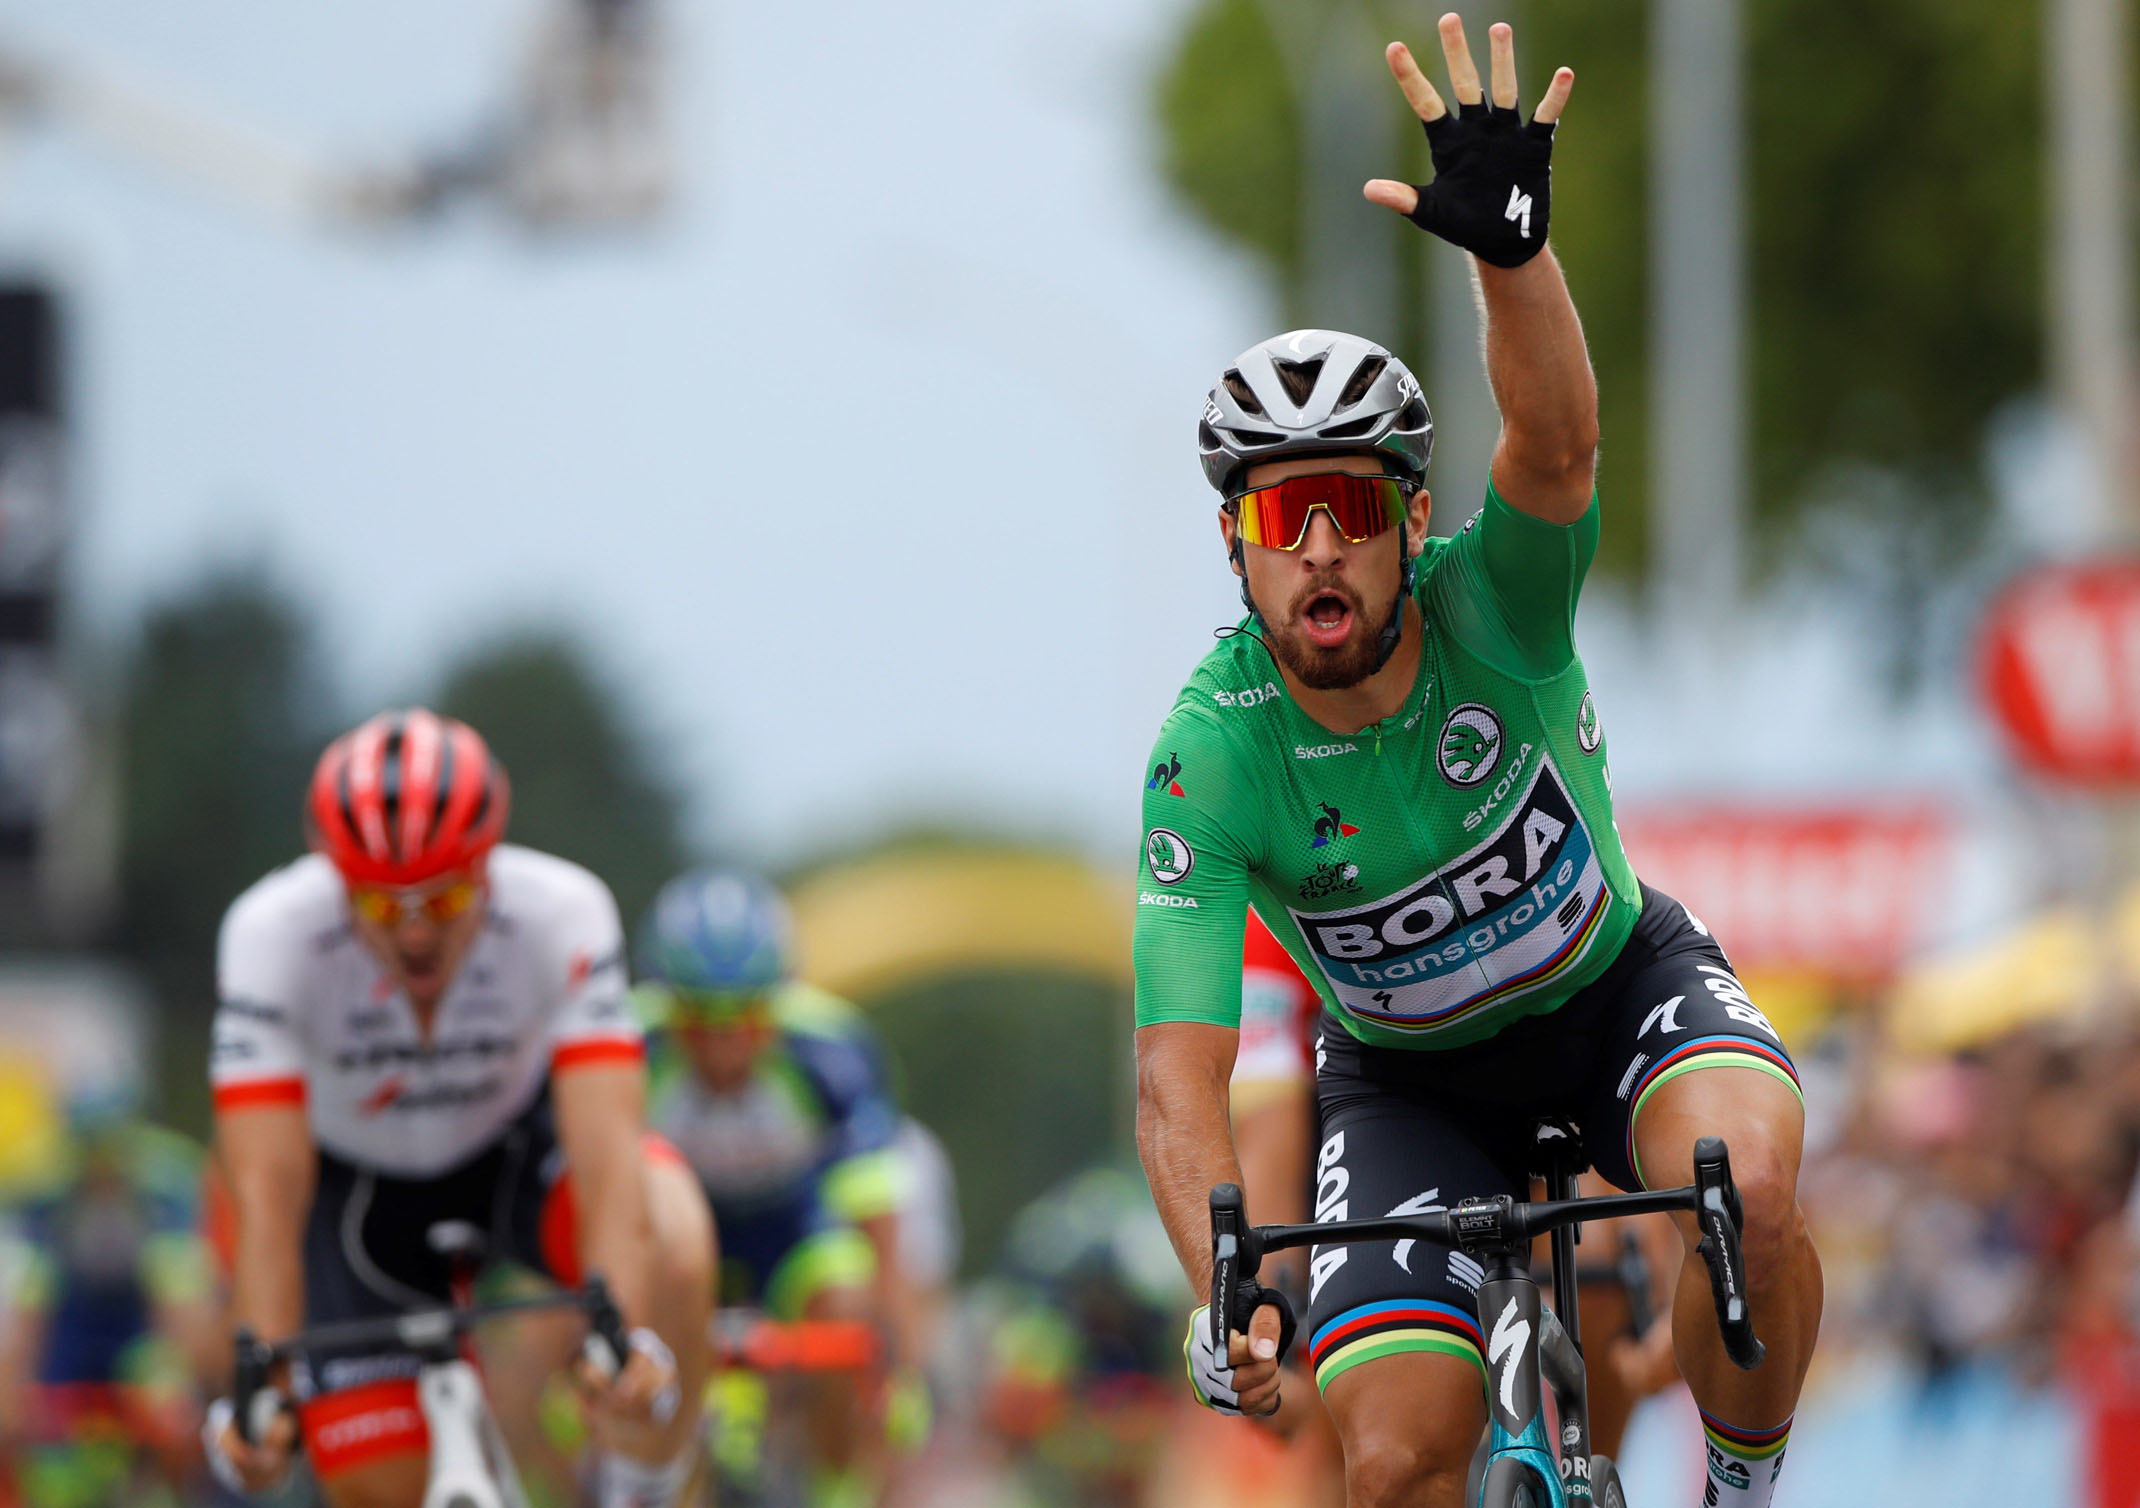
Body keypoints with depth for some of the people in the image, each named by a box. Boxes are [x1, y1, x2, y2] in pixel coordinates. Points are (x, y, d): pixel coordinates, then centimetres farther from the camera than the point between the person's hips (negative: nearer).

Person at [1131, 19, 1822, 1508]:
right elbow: (1179, 1075, -30)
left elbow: (1557, 446, -47)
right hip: (1410, 1075, 1)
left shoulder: (1487, 605, -24)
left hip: (1613, 981, 0)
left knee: (1750, 1184, -34)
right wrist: (1226, 1294, -47)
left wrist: (1511, 246, -67)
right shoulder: (1213, 754, -25)